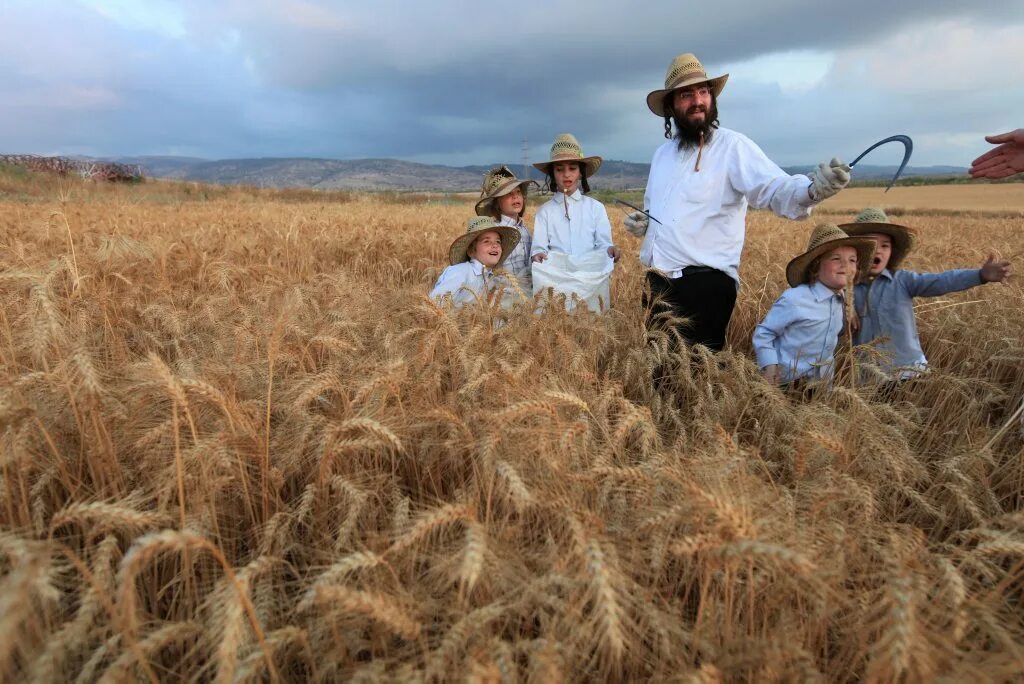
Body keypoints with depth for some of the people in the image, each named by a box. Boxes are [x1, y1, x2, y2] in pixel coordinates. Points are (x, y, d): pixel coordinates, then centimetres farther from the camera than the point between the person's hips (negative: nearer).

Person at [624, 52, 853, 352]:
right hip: (656, 285, 6)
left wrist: (812, 190, -41)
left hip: (705, 285, -6)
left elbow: (774, 188, -20)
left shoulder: (733, 146, -6)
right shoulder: (662, 152, 14)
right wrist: (641, 222, 6)